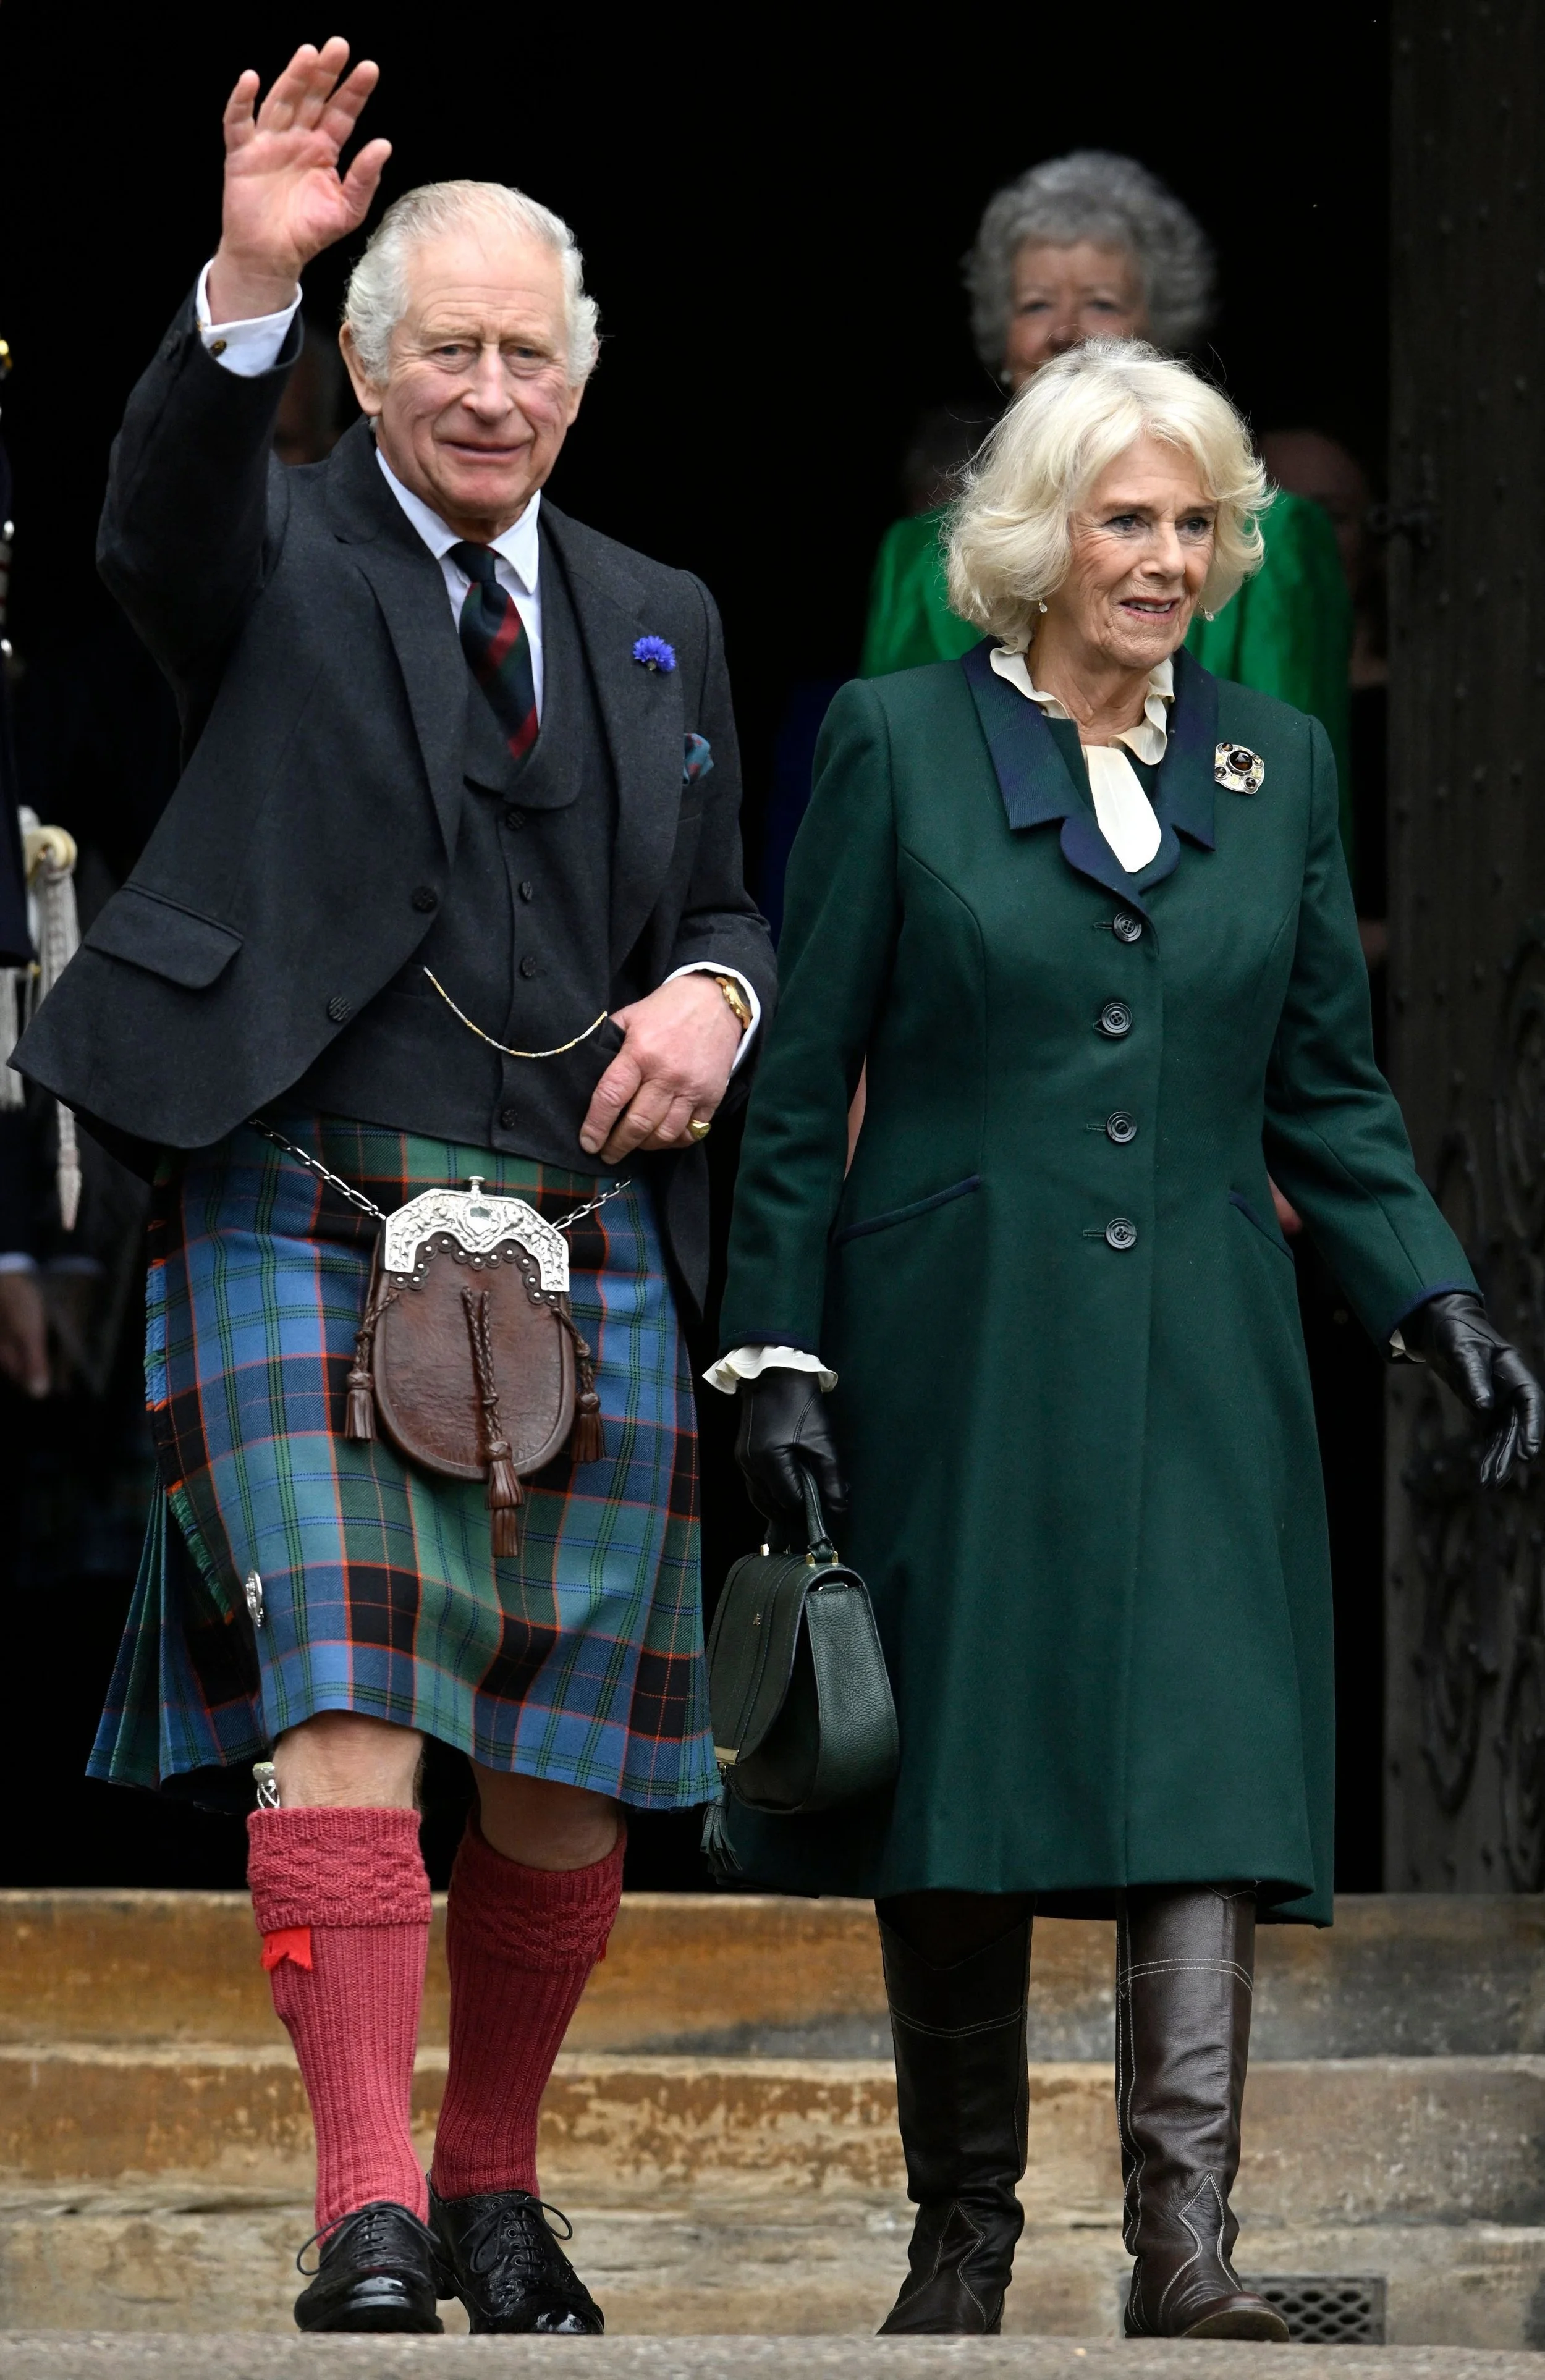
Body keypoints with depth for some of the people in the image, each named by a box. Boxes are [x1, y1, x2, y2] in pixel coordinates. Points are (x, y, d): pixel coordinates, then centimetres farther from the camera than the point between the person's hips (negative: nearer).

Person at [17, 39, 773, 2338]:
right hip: (312, 1220, -4)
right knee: (344, 1703, -16)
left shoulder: (656, 623, 18)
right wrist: (243, 290, -36)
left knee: (569, 1761, 5)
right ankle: (369, 2213, -18)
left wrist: (712, 995, 1)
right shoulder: (281, 558, 5)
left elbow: (728, 901, 25)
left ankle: (494, 2188, 21)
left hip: (587, 1250, 4)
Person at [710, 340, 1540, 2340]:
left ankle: (1186, 2253, -17)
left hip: (1194, 1367, 2)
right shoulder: (898, 744, 1)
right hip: (957, 1351, -2)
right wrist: (775, 1355, -4)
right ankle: (961, 2234, 16)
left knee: (1204, 1779, -11)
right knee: (958, 1797, 3)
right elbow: (800, 1087, 2)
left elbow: (1327, 1091, 14)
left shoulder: (1277, 763, 11)